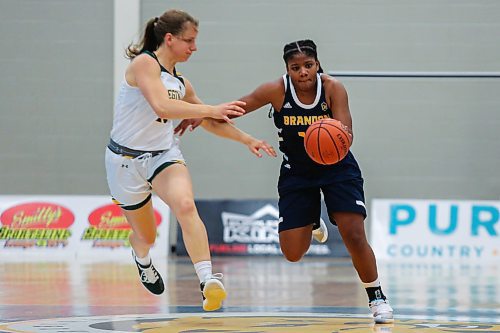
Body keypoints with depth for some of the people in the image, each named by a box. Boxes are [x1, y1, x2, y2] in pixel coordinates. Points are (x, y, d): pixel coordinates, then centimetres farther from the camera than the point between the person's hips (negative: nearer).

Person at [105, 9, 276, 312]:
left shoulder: (180, 82, 8)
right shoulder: (144, 63, -14)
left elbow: (209, 122, 22)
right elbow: (162, 106, -30)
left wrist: (247, 139, 18)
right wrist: (212, 110, -31)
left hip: (164, 154, 4)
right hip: (127, 159, -4)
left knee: (186, 205, -28)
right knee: (146, 235, 11)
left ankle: (208, 281, -42)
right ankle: (143, 262, 52)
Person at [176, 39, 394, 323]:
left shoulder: (333, 89, -20)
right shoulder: (277, 90, -17)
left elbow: (346, 134, -27)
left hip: (337, 167, -2)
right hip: (297, 171, 2)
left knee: (355, 236, -17)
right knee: (292, 253, -1)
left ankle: (377, 298, 2)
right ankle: (311, 226, 36)